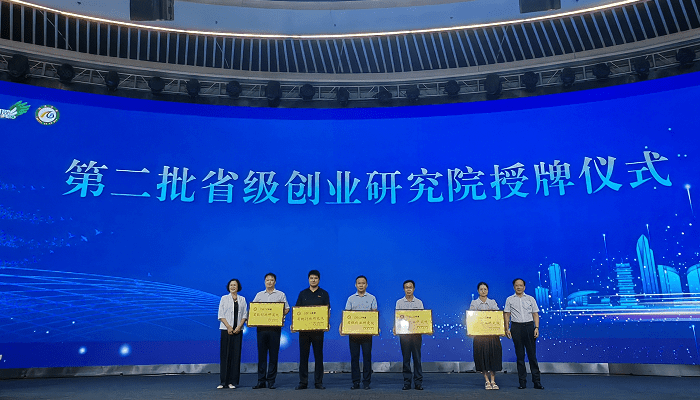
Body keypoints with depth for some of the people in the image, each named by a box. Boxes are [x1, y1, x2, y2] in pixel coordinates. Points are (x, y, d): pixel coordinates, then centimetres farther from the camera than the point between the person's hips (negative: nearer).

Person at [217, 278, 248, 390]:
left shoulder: (242, 299, 11)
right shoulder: (224, 298, 7)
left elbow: (245, 315, 7)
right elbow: (221, 315, 1)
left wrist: (239, 327, -7)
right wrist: (228, 327, -10)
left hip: (238, 330, 1)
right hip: (226, 329, -1)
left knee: (236, 354, -1)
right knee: (225, 354, -3)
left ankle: (233, 381, 3)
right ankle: (223, 381, 3)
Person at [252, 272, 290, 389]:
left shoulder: (281, 294, 8)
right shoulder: (259, 295, 15)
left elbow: (287, 309, 7)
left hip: (275, 327, -2)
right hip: (261, 326, 2)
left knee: (273, 354, -1)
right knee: (261, 354, 3)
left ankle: (271, 381, 6)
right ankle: (261, 381, 8)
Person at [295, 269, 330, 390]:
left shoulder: (324, 294, 7)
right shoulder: (303, 294, 11)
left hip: (318, 329, -1)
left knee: (318, 356, 3)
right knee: (303, 355, 3)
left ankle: (318, 382, 9)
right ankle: (303, 382, 10)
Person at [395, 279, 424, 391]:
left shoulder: (419, 302, 9)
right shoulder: (399, 302, 7)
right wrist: (396, 328, -14)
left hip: (416, 333, 0)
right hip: (404, 333, 0)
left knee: (417, 358, 1)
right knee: (406, 358, 3)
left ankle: (418, 382, 8)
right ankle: (407, 382, 10)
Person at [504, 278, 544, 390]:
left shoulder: (531, 299, 10)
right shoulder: (510, 300, 8)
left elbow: (535, 314, 8)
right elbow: (506, 314, 6)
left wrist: (537, 328, -3)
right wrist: (507, 329, -2)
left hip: (529, 326, 0)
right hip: (516, 327, 0)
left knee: (532, 354, -1)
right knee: (520, 355, 3)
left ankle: (536, 381, 5)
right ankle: (522, 382, 8)